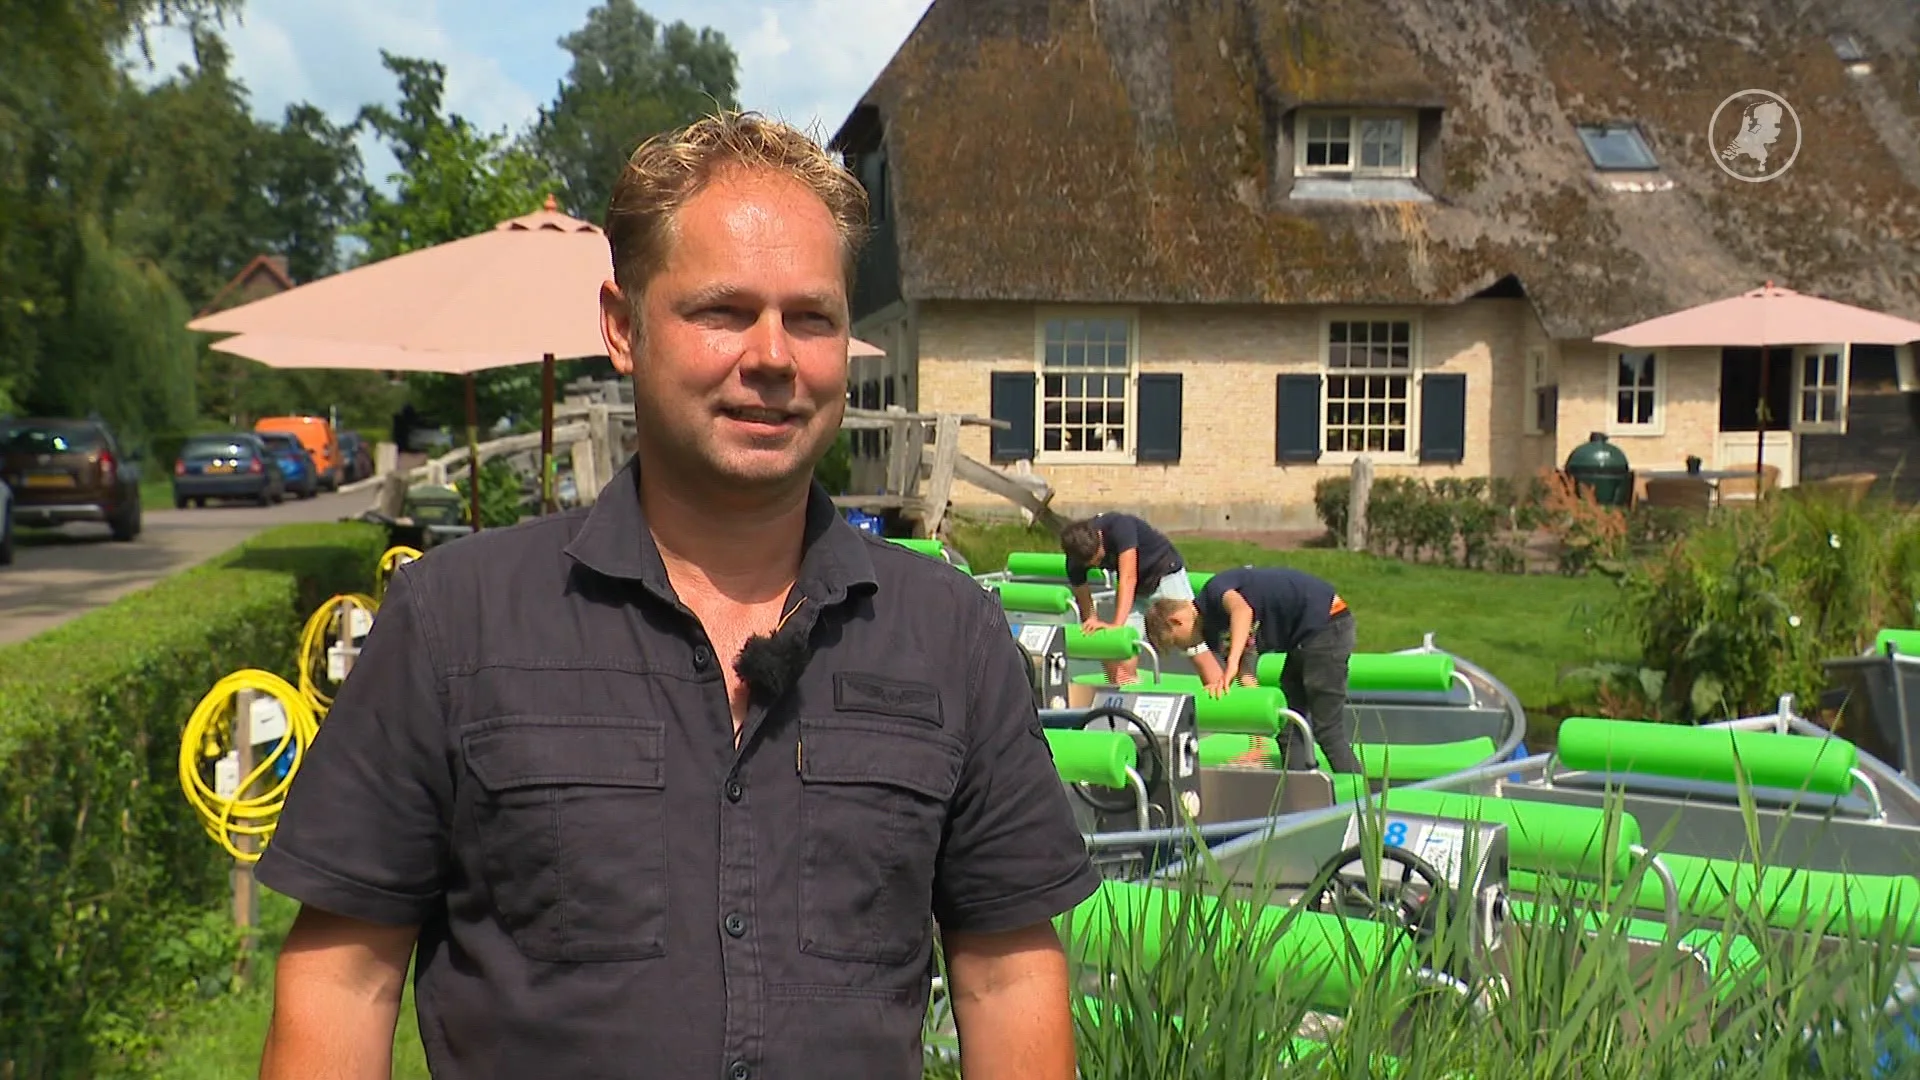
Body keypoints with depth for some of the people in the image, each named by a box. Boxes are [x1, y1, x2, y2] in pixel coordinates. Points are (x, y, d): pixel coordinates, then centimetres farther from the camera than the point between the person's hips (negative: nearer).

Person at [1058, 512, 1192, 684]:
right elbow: (1084, 601, -9)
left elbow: (1128, 578, -42)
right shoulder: (1077, 556, -19)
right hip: (1134, 589, 5)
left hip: (1165, 574, -4)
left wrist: (1117, 624, -50)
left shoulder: (1119, 527, -35)